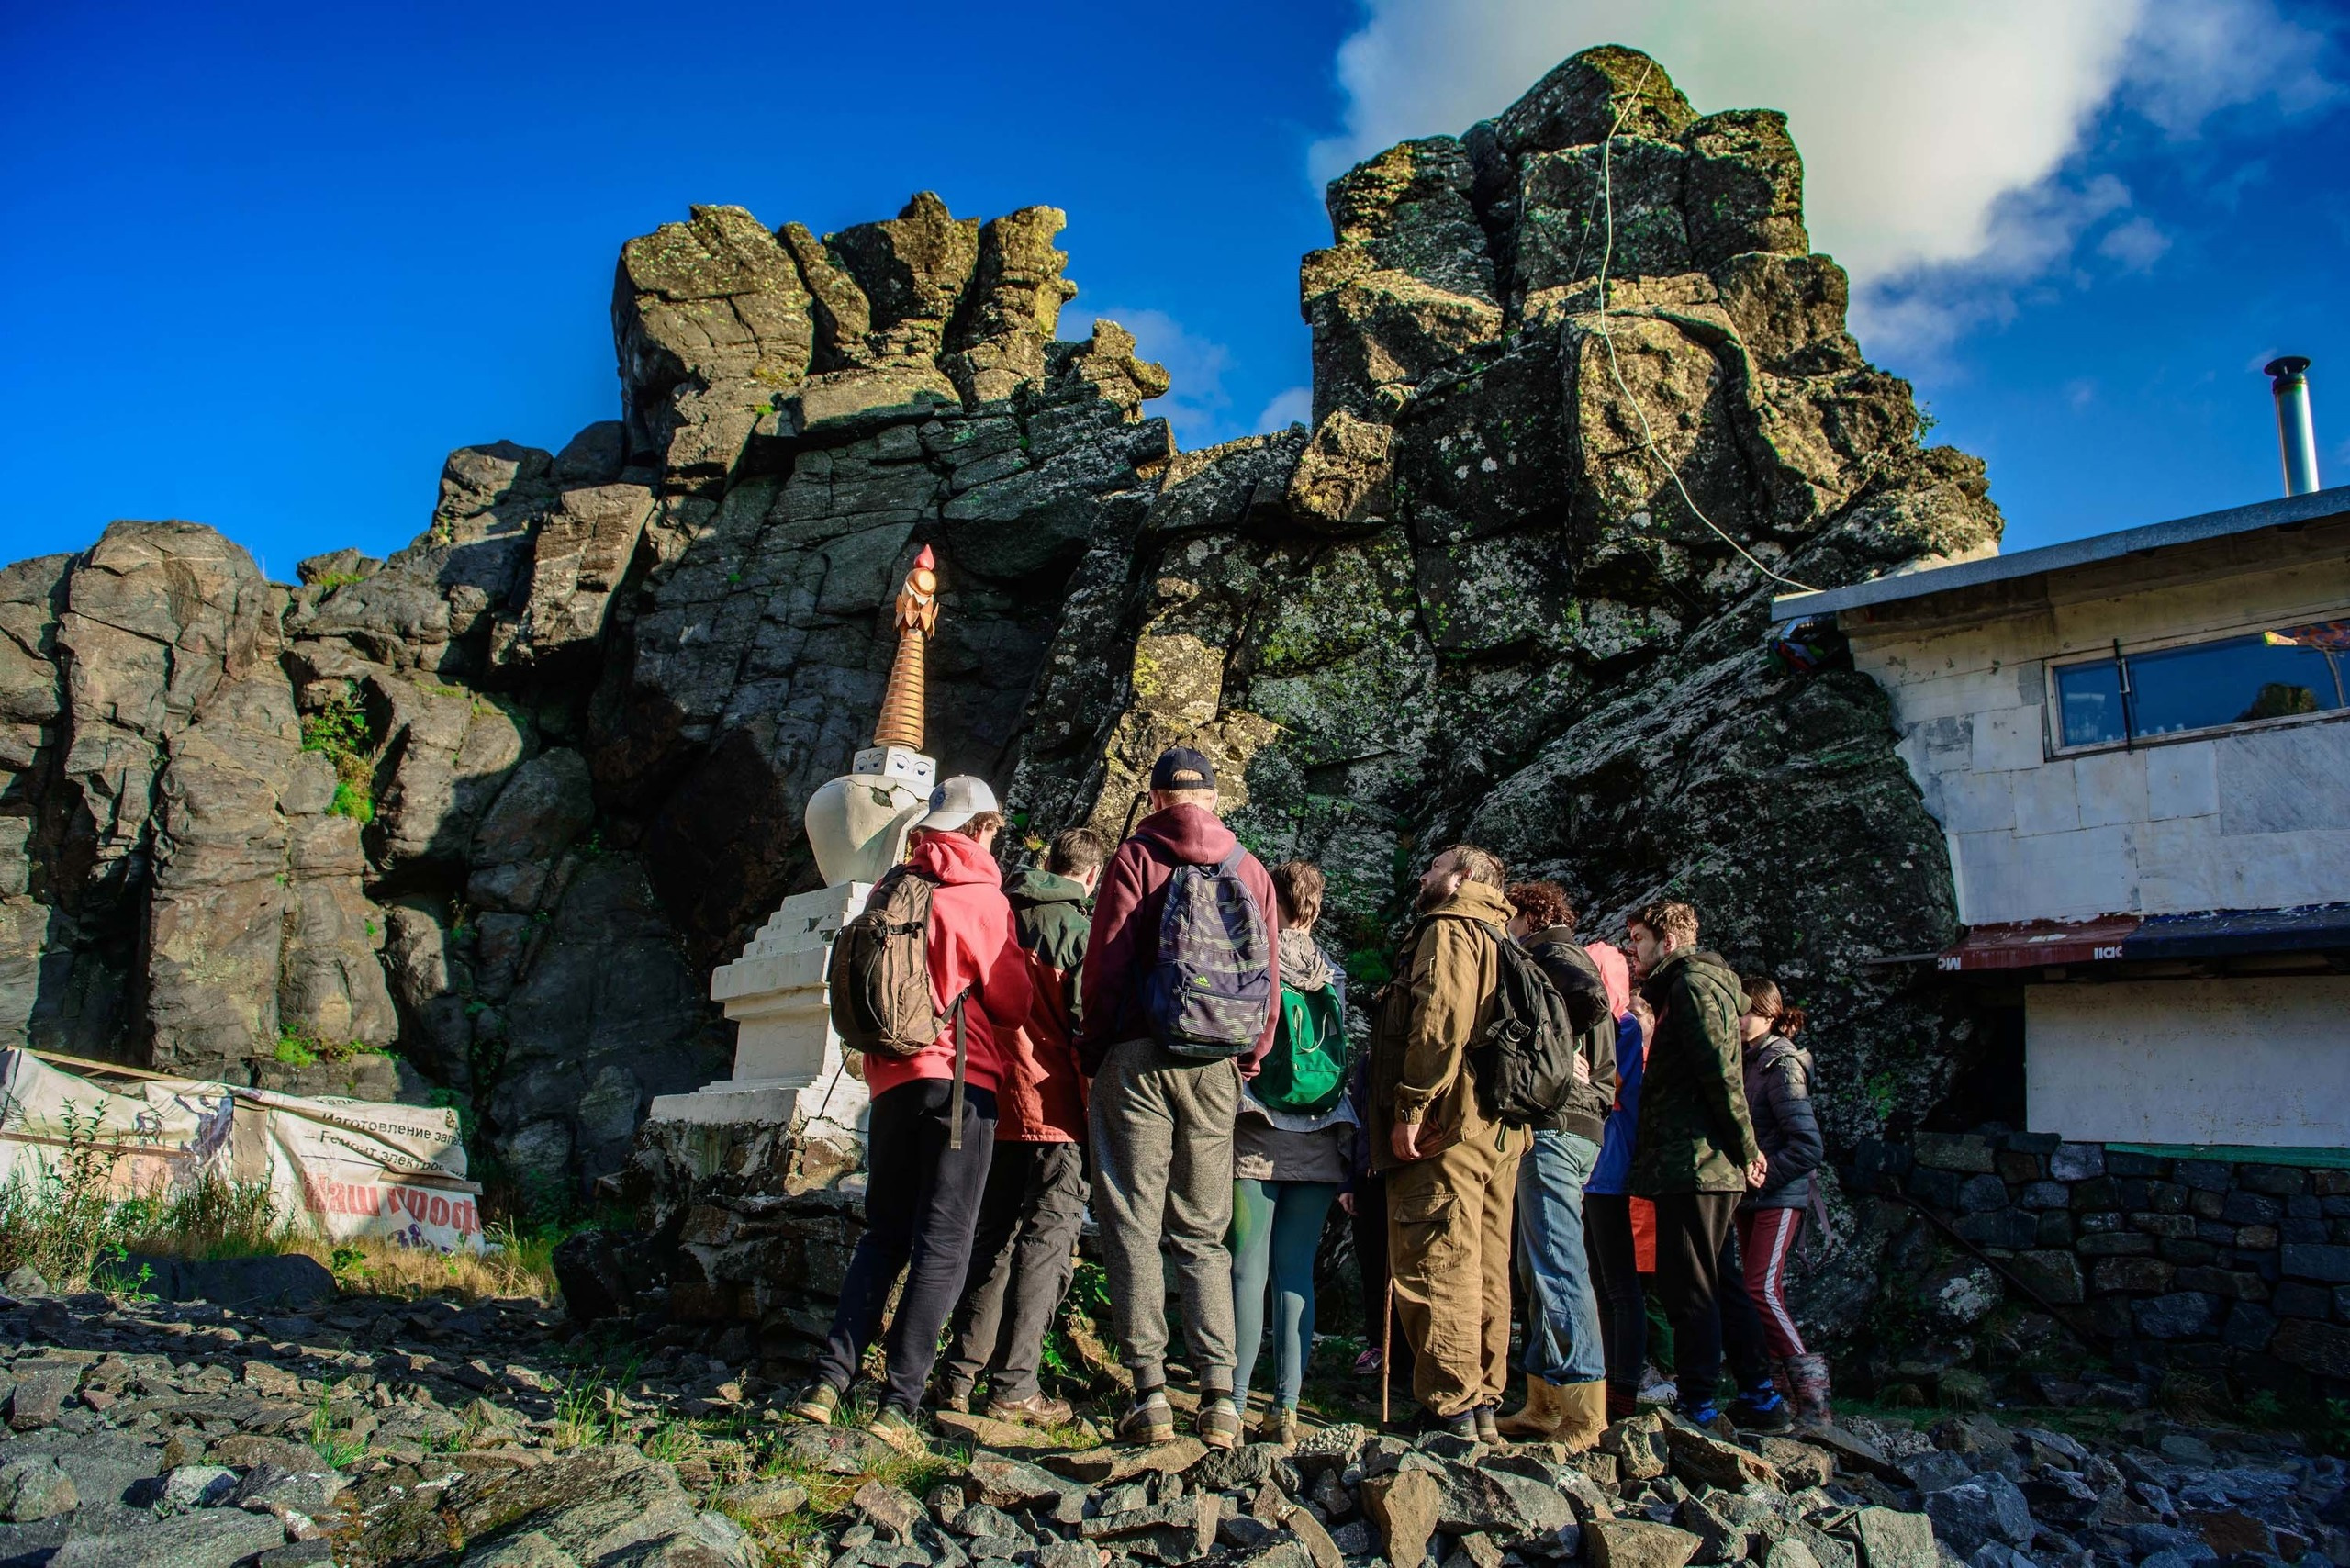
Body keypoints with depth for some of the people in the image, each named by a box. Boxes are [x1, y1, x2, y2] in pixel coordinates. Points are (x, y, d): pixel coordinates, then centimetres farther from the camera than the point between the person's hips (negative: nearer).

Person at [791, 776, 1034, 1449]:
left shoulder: (891, 887, 10)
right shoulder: (981, 897, -5)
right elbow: (1013, 1003, -2)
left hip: (890, 1077, 5)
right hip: (959, 1079, -5)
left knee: (883, 1234, 15)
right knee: (943, 1243, -1)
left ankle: (829, 1377, 6)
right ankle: (899, 1404, -4)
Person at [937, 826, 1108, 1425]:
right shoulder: (1081, 928, -7)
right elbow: (1088, 1025, -12)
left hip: (995, 1101, 6)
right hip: (1054, 1106, -6)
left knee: (992, 1235, 14)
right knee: (1047, 1239, 0)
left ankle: (960, 1375, 16)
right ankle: (1014, 1385, -2)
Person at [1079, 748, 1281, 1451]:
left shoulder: (1135, 858, 0)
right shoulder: (1251, 870, 10)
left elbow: (1106, 963, -5)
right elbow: (1268, 980, 8)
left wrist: (1093, 1049, 5)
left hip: (1140, 1058, -3)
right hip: (1218, 1070, 4)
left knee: (1133, 1226, 2)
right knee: (1202, 1233, 10)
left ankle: (1150, 1391, -2)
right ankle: (1219, 1396, 4)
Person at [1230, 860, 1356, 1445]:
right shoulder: (1334, 975, 10)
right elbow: (1346, 1059, 11)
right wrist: (1349, 1144, 15)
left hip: (1256, 1135, -3)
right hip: (1319, 1140, 4)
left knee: (1247, 1267, -1)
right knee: (1297, 1271, 6)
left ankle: (1233, 1401, -2)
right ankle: (1285, 1407, 5)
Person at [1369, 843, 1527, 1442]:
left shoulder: (1448, 931, -4)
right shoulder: (1501, 942, 26)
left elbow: (1440, 1022, -18)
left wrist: (1410, 1109, -19)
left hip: (1448, 1124, -10)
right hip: (1501, 1127, 10)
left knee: (1432, 1264, -7)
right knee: (1485, 1266, 11)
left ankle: (1450, 1410, -6)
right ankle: (1484, 1404, 16)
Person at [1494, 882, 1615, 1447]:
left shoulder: (1552, 951, -1)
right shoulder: (1565, 959, 26)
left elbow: (1591, 998, -23)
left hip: (1555, 1124, -11)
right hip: (1579, 1123, 11)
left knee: (1556, 1266, -11)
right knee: (1540, 1267, 11)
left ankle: (1582, 1416, -10)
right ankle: (1546, 1404, 14)